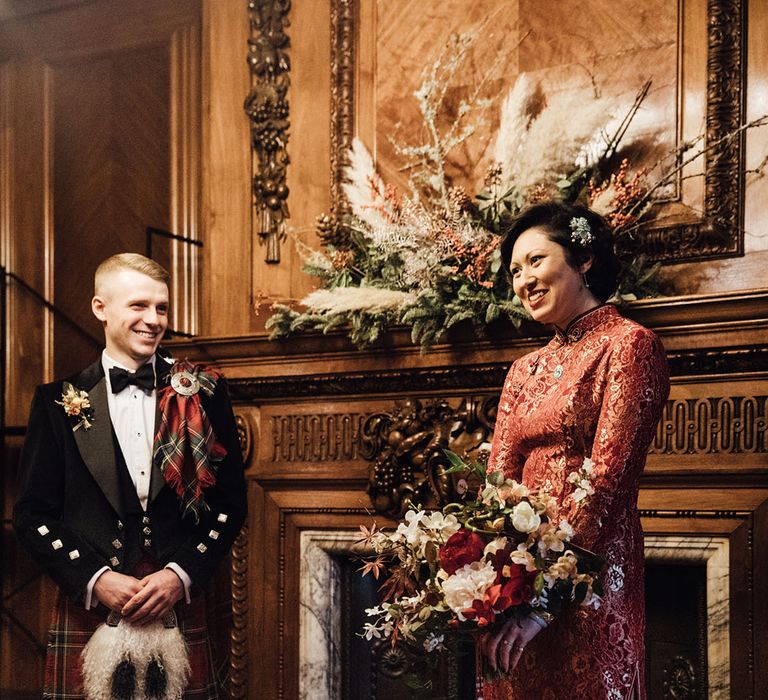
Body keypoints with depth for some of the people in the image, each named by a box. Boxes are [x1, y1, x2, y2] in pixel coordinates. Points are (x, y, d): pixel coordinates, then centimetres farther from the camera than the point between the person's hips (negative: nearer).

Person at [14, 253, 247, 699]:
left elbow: (231, 502, 5)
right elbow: (33, 513, 2)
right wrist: (96, 579, -11)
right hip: (87, 609, 0)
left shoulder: (203, 395, 5)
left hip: (180, 608, 1)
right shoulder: (60, 402, 4)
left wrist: (181, 575, -8)